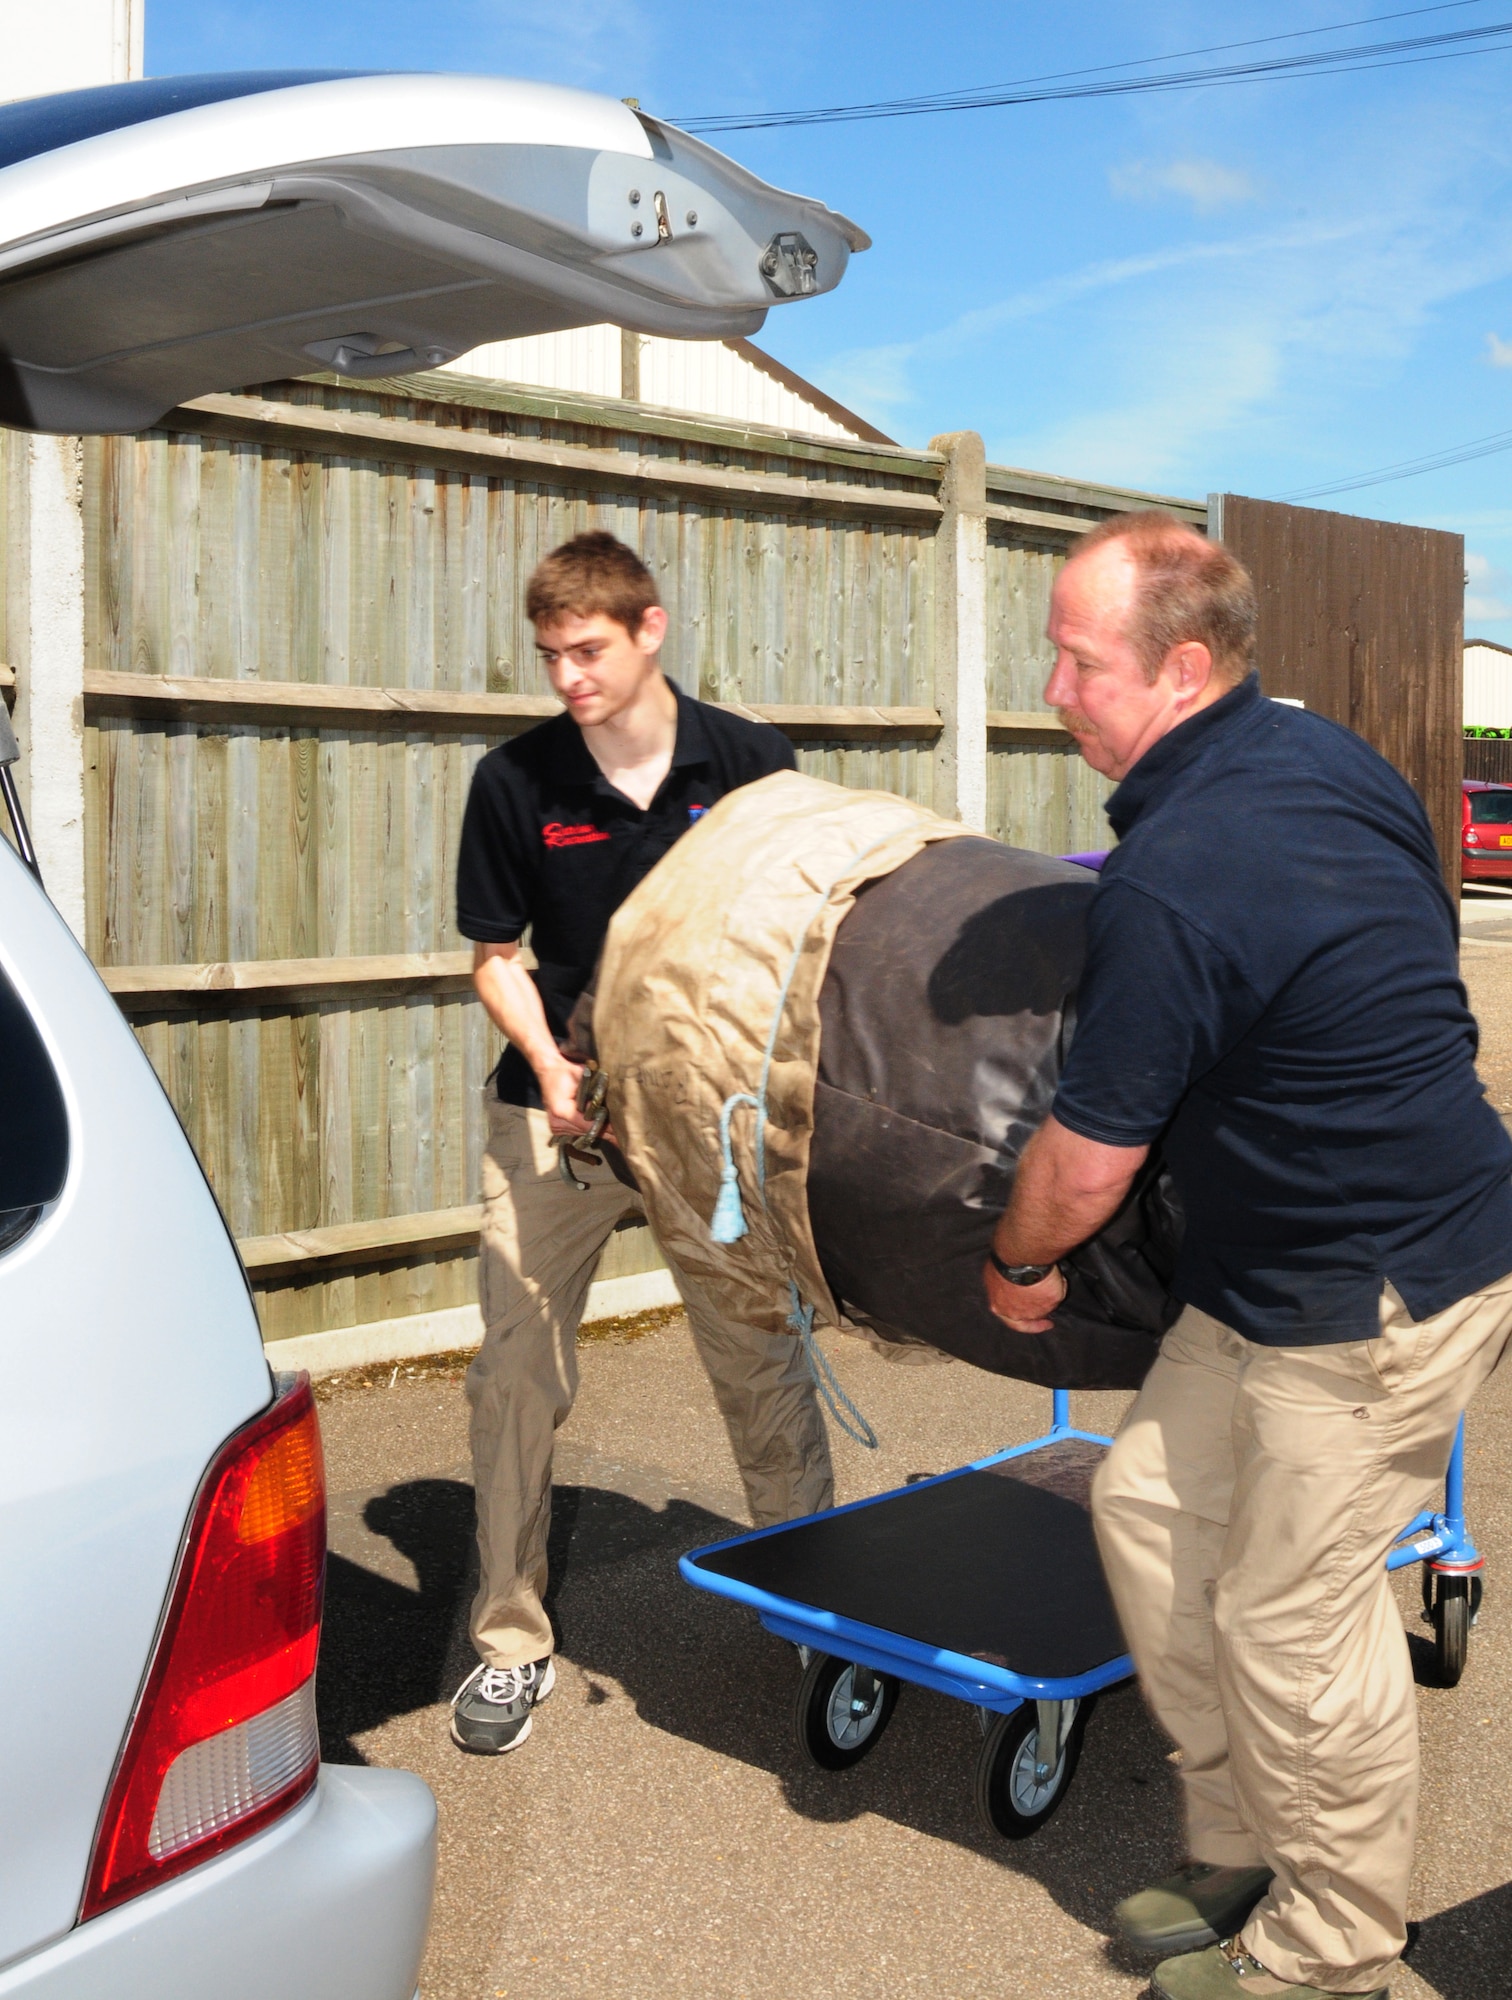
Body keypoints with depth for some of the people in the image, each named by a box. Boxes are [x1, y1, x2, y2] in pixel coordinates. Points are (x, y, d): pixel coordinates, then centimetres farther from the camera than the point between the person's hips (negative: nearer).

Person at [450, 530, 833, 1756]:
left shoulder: (750, 765, -5)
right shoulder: (515, 781, -4)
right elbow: (496, 956, 4)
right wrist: (548, 1061, -14)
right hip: (557, 1115, 1)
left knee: (764, 1366, 6)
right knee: (518, 1374, 1)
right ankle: (511, 1641, 18)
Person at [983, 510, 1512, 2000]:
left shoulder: (1167, 886, -26)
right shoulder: (1326, 754, 3)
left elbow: (1086, 1161, -17)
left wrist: (1016, 1265, 3)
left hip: (1375, 1302, -10)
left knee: (1292, 1622, 4)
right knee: (1152, 1502, 15)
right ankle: (1242, 1851, 30)